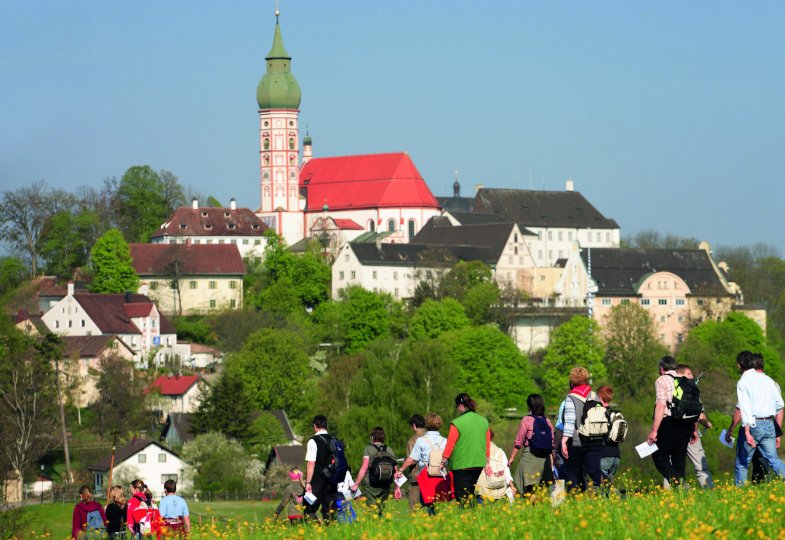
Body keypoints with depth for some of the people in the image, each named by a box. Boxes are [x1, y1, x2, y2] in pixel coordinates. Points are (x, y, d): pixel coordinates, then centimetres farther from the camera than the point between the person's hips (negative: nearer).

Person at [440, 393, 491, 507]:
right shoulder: (483, 421, 6)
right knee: (470, 493, 16)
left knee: (462, 497, -4)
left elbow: (449, 446, -9)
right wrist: (488, 463, 23)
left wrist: (442, 463, 1)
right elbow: (487, 445, 13)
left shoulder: (457, 423, -12)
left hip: (462, 465, -6)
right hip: (479, 464, 6)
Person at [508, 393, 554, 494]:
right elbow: (552, 444, 10)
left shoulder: (526, 420, -6)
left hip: (530, 456, -5)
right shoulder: (548, 422, 8)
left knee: (529, 488, -6)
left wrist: (512, 457, 5)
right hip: (545, 458, 5)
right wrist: (551, 463, 17)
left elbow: (518, 442, -4)